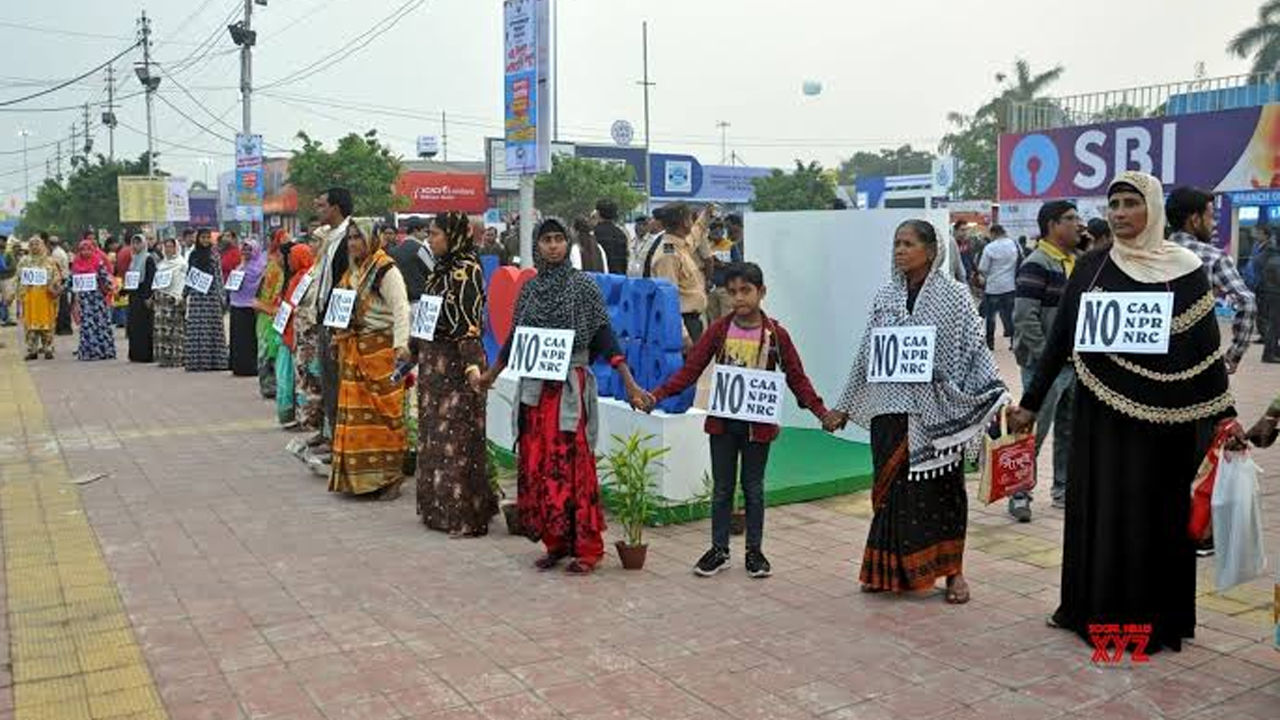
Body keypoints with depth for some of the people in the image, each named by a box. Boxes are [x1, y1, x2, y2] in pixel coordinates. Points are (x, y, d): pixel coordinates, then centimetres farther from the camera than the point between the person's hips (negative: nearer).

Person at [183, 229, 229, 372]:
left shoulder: (215, 255, 2)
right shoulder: (193, 255, 10)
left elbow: (219, 276, 0)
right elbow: (189, 275, 16)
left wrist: (222, 296, -4)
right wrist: (184, 293, 14)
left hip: (211, 294, -3)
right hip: (196, 294, 3)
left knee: (211, 326, -3)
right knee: (194, 327, 0)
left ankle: (211, 360, 2)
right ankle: (195, 360, 4)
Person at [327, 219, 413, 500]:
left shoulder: (386, 269, -10)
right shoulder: (352, 271, 15)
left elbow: (401, 309, -17)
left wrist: (401, 345, -26)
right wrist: (340, 334, 17)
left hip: (380, 349, -8)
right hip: (354, 351, 8)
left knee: (384, 411, -4)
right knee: (355, 411, 9)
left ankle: (388, 475, 4)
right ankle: (357, 475, 18)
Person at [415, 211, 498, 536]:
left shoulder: (467, 270, -13)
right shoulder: (441, 269, 13)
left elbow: (470, 321, -20)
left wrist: (472, 365, -27)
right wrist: (415, 353, 22)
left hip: (455, 362, -9)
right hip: (433, 360, 9)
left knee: (456, 435, -4)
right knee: (434, 434, 13)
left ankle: (464, 513, 3)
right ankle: (438, 506, 24)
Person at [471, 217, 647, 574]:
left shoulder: (584, 285, -4)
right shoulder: (530, 287, 9)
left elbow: (604, 335, -8)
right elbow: (515, 336, 19)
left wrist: (629, 383, -16)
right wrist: (491, 374, 27)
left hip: (571, 387, -5)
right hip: (535, 387, 5)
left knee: (573, 465, -4)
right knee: (537, 467, 6)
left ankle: (586, 548, 6)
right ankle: (555, 543, 18)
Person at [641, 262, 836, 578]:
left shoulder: (775, 334, -6)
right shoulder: (718, 329, -3)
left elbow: (796, 377, -2)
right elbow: (691, 368, -4)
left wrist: (821, 411, -11)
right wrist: (658, 395, -14)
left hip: (758, 423, -1)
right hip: (722, 421, 1)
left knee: (753, 488, 11)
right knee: (722, 488, 11)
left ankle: (754, 551, 23)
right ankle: (719, 550, 22)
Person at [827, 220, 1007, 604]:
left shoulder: (953, 294, -3)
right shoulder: (885, 296, 8)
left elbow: (975, 348, -4)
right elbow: (866, 354, 12)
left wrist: (1000, 398, -13)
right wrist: (844, 406, 14)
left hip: (936, 408, -3)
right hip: (891, 406, 3)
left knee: (940, 486, 5)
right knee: (891, 486, 7)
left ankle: (952, 571, 18)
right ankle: (889, 567, 19)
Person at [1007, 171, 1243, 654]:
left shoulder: (1185, 268, -2)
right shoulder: (1091, 268, 3)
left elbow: (1207, 344, -1)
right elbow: (1060, 339, 4)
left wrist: (1224, 414, -7)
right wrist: (1030, 404, 3)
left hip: (1163, 414, -2)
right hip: (1100, 413, 2)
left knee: (1155, 510, 6)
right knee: (1098, 508, 8)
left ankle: (1153, 616, 20)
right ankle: (1097, 608, 22)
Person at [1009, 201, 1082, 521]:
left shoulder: (1080, 262, 13)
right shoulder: (1036, 265, -14)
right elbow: (1025, 317, -20)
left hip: (1074, 361, 8)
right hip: (1044, 363, -8)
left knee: (1070, 429, 16)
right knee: (1035, 430, -4)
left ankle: (1063, 488, 29)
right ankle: (1019, 494, 6)